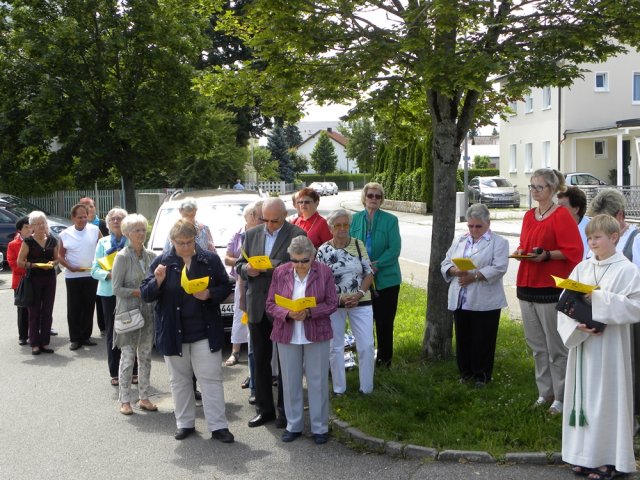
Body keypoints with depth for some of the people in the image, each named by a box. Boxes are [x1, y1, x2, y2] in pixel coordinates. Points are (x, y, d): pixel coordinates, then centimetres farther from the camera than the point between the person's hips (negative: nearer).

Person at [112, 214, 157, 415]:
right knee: (128, 357, -1)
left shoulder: (150, 256, 7)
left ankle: (144, 397, 18)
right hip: (128, 312, -5)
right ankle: (124, 400, 7)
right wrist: (139, 292, -17)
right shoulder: (122, 257, -8)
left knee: (145, 356, 10)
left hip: (148, 312, 5)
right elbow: (117, 289, -10)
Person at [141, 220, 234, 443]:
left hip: (205, 331, -1)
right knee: (179, 380, 12)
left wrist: (209, 294, -16)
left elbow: (226, 287, 4)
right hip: (173, 332, 1)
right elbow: (146, 294, -1)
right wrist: (158, 281, -22)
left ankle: (218, 426, 5)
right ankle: (185, 423, 25)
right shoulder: (162, 262, -2)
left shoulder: (210, 259, -2)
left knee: (211, 378, 0)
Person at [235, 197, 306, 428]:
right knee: (260, 360, 11)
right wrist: (247, 269, -11)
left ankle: (285, 410, 18)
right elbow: (239, 265, 12)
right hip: (257, 306, 5)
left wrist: (273, 265, -24)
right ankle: (264, 408, 22)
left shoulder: (297, 235, -6)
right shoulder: (252, 234, 9)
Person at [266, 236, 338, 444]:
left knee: (317, 381, 5)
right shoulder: (280, 273, -2)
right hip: (287, 335, 2)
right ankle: (293, 425, 22)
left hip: (316, 334, -1)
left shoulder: (324, 272, -6)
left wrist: (309, 312, -20)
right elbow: (270, 304, 0)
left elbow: (332, 304, -5)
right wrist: (288, 313, -20)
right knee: (290, 382, 8)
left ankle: (320, 427, 17)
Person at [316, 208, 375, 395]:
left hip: (361, 301, 1)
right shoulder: (323, 250, -5)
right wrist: (339, 297, -16)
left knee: (366, 346, -2)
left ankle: (367, 388, 13)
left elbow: (369, 273, 1)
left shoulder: (358, 244, 0)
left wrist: (359, 294, -14)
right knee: (335, 347, 9)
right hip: (334, 303, -1)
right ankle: (339, 389, 22)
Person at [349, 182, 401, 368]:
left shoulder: (390, 220, -4)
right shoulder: (356, 219, 4)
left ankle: (384, 359, 16)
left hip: (386, 279, -2)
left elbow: (394, 249, -9)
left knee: (385, 321, 4)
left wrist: (376, 265, -19)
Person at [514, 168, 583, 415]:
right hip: (527, 284, 7)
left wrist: (547, 255, -22)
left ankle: (561, 397, 9)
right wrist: (520, 251, 5)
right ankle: (545, 392, 24)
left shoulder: (561, 216, -8)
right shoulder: (529, 216, 14)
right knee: (536, 344, 13)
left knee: (556, 346, -2)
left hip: (550, 287, -7)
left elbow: (573, 251, -11)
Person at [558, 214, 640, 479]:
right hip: (582, 342, 5)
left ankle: (609, 458, 12)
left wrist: (600, 298, -20)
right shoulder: (582, 268, 7)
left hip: (610, 345, -5)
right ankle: (584, 454, 21)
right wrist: (576, 323, -13)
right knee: (582, 395, 9)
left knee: (606, 397, 0)